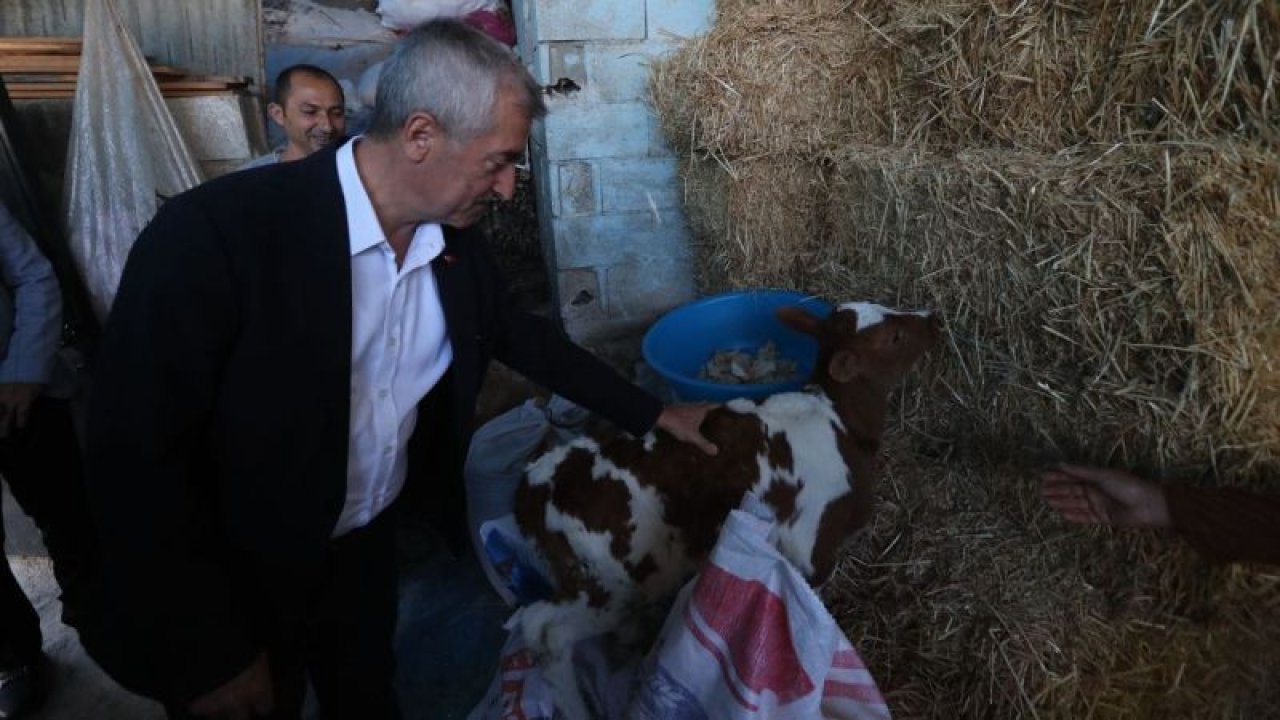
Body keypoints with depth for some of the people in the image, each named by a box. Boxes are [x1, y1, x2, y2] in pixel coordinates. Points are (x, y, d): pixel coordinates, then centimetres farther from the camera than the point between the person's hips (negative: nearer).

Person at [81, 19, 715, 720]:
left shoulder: (453, 235, -9)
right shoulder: (215, 231, -28)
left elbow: (519, 334, 6)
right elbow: (136, 462, -24)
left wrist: (652, 413, 8)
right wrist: (209, 655, -18)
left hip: (368, 540, 5)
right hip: (234, 581, -4)